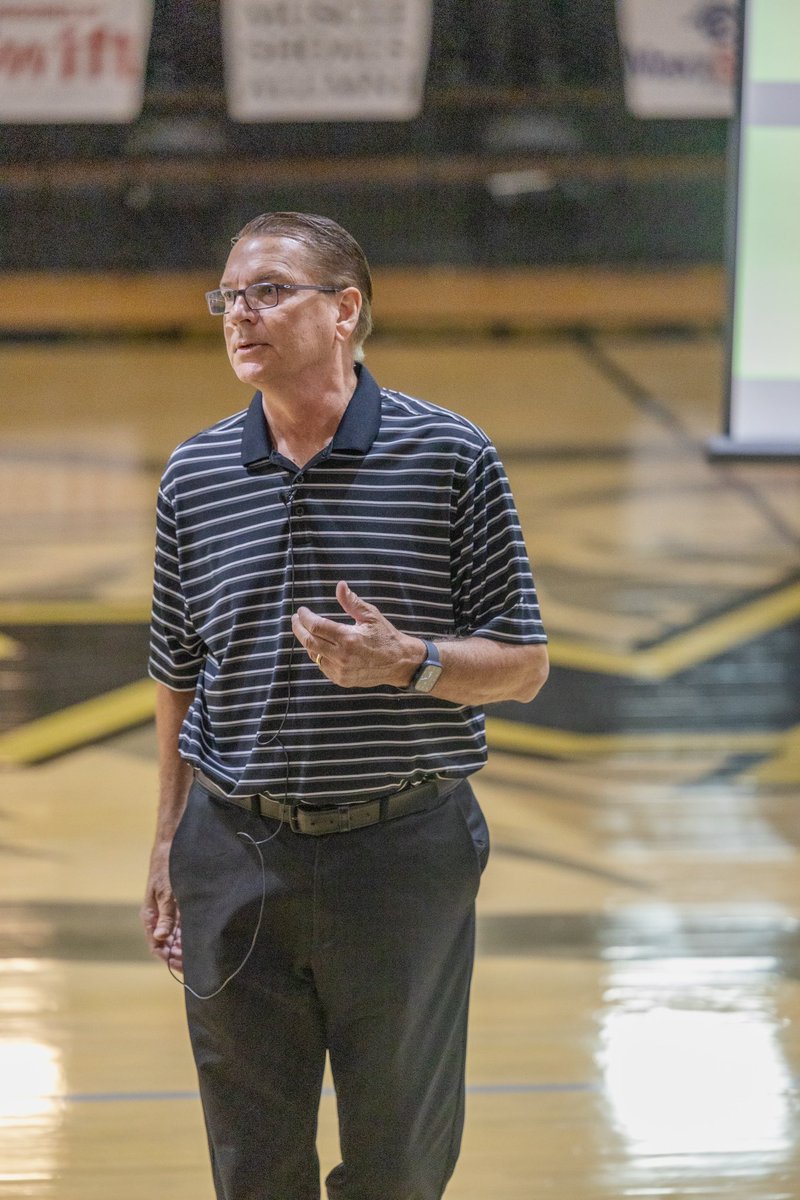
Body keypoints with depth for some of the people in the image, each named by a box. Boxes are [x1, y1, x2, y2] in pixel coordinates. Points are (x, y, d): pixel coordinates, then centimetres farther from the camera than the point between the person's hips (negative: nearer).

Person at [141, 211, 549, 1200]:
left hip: (405, 850, -2)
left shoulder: (450, 459, -5)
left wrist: (407, 663, -19)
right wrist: (168, 846, 12)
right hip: (237, 862, 2)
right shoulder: (196, 475, 4)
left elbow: (522, 666, -1)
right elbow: (179, 677, 13)